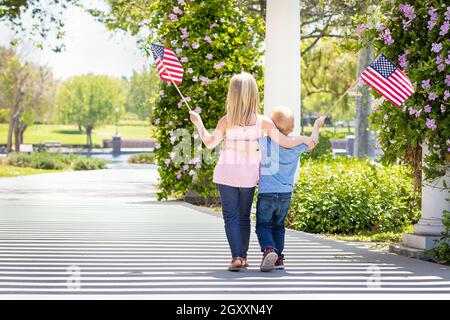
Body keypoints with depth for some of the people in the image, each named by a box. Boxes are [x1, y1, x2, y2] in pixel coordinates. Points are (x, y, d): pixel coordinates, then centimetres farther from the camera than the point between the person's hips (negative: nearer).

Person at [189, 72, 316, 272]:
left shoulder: (226, 121, -11)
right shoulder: (263, 122, -8)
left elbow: (210, 143, -3)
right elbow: (286, 142, -8)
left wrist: (198, 122, 9)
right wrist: (305, 139, 10)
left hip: (227, 174, -2)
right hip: (249, 175, 2)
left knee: (231, 216, 3)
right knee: (244, 216, 17)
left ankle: (236, 256, -11)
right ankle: (243, 256, 20)